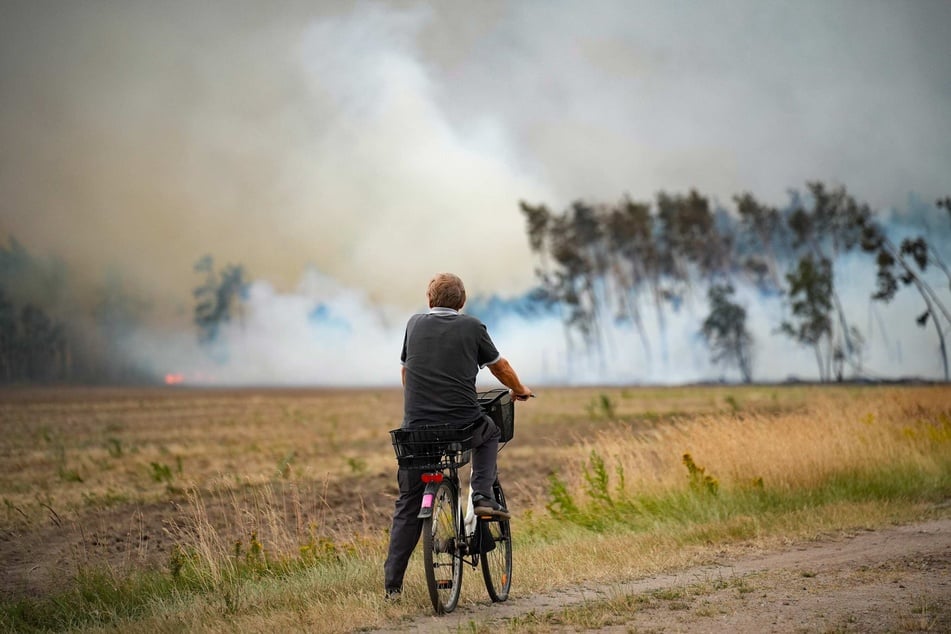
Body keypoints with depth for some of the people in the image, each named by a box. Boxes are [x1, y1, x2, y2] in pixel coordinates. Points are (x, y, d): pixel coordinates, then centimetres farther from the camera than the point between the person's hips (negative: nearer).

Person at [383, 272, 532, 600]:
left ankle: (392, 584, 8)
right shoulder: (472, 327, 4)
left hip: (416, 429, 2)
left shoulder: (415, 324, 11)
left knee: (407, 506, 12)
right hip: (463, 425, -2)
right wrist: (519, 390, 38)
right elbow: (499, 367, 18)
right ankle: (483, 496, 13)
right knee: (489, 432, 34)